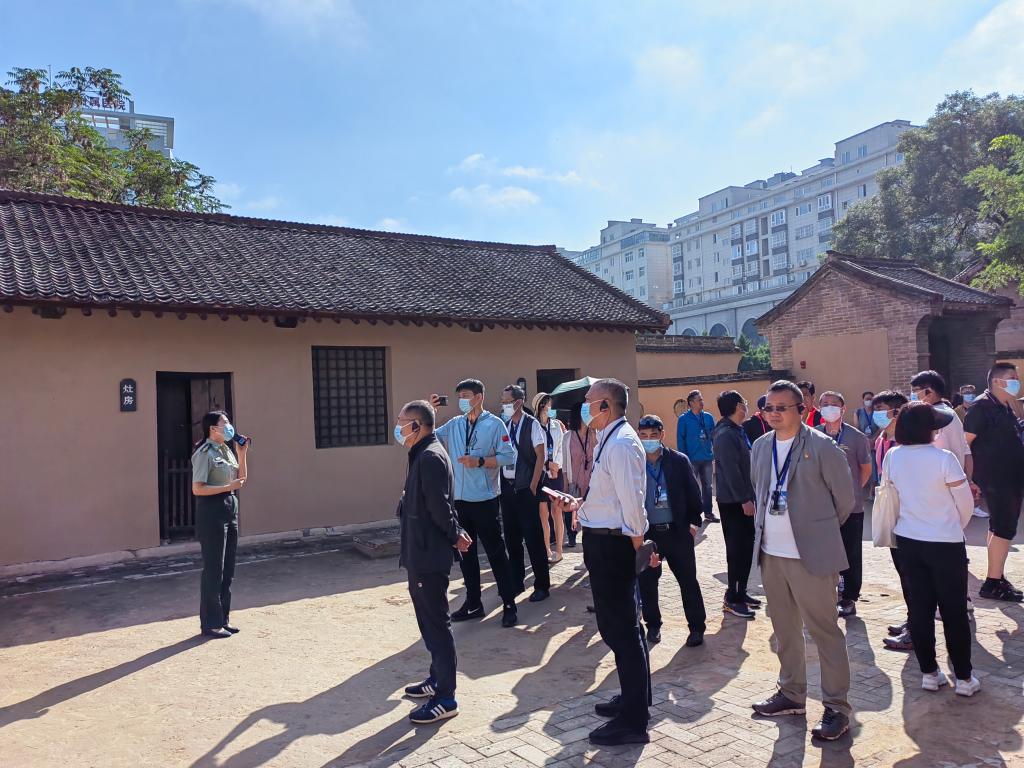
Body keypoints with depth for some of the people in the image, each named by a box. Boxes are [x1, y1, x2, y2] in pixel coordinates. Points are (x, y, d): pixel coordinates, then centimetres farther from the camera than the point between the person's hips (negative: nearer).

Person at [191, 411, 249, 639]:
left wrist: (242, 454, 7)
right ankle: (210, 624, 8)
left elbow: (241, 478, 17)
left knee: (228, 569, 12)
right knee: (213, 569, -2)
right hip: (211, 511, -8)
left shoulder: (226, 450, 13)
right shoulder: (205, 453, -12)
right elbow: (197, 489, -18)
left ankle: (223, 618, 22)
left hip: (229, 509, 9)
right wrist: (228, 487, -20)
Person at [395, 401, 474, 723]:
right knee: (430, 618, 20)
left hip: (429, 555, -10)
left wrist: (454, 536, -10)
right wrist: (454, 534, 8)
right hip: (421, 553, 10)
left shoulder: (430, 457, -19)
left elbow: (439, 506, -23)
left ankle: (445, 698, 6)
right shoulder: (423, 455, 14)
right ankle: (438, 678, 34)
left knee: (436, 622, -3)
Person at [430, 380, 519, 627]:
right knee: (466, 553, 13)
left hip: (485, 500, -5)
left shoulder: (494, 424, -5)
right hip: (459, 499, 5)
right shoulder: (453, 425, 8)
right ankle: (473, 603, 26)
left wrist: (479, 461, -16)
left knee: (495, 552, 2)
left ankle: (509, 605, 13)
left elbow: (508, 456, -9)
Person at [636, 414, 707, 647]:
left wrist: (694, 521, 1)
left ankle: (697, 627, 23)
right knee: (647, 582, 11)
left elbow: (693, 493, 4)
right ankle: (653, 625, 29)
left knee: (688, 581, 8)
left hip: (678, 531, 0)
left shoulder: (679, 461, -3)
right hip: (646, 532, 1)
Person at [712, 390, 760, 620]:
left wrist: (749, 496, 18)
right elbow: (731, 471, -23)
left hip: (743, 498, 10)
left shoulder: (737, 431, 14)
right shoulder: (725, 434, -18)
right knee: (737, 549, -4)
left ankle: (740, 592, 24)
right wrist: (744, 500, -22)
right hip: (733, 501, -10)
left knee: (745, 547, 14)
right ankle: (732, 598, 5)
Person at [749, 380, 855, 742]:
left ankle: (837, 708, 16)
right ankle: (792, 694, 32)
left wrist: (820, 530, 8)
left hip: (810, 556, -6)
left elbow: (845, 498, -2)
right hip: (771, 553, 6)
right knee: (784, 629, 17)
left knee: (824, 631, 3)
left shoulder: (822, 447, -11)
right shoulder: (760, 447, 6)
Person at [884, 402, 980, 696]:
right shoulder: (944, 458, -18)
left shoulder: (892, 457, -5)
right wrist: (956, 528, 12)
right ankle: (963, 677, 18)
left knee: (920, 606, 12)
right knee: (954, 610, 8)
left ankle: (929, 672, 19)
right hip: (945, 543, -4)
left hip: (908, 541, 4)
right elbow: (966, 503, -7)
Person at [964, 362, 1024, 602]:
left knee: (1000, 528, 15)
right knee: (1004, 529, -8)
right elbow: (964, 441, -19)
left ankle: (996, 579, 25)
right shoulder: (982, 406, -13)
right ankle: (993, 583, -1)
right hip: (995, 478, -9)